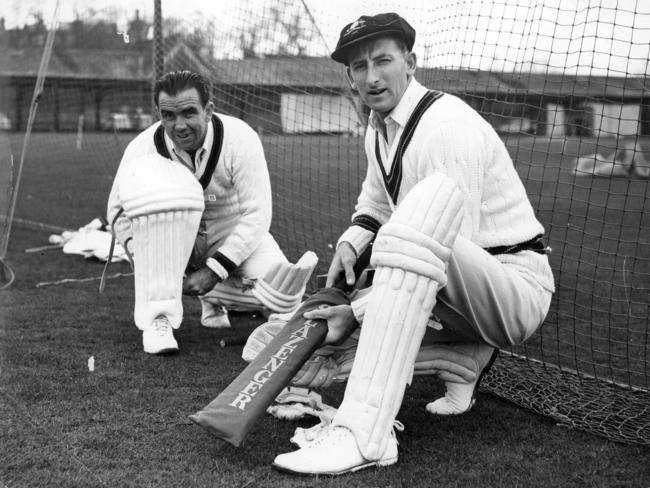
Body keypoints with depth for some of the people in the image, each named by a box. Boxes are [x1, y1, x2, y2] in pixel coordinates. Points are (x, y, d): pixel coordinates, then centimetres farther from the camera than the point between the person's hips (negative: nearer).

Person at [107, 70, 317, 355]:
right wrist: (147, 260, -21)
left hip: (233, 234, 0)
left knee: (279, 296, -27)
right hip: (170, 240, 0)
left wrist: (214, 270, -24)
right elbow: (118, 210, -5)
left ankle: (215, 298, 8)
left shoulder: (240, 139, -20)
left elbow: (255, 215, -19)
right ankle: (157, 316, -28)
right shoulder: (143, 149, -17)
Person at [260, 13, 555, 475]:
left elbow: (447, 246, -23)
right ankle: (459, 359, -3)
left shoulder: (449, 124, -18)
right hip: (449, 297, 8)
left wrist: (359, 314, -20)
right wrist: (354, 239, 2)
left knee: (430, 196, -41)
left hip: (516, 284, -8)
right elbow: (376, 200, 25)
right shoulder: (378, 129, 9)